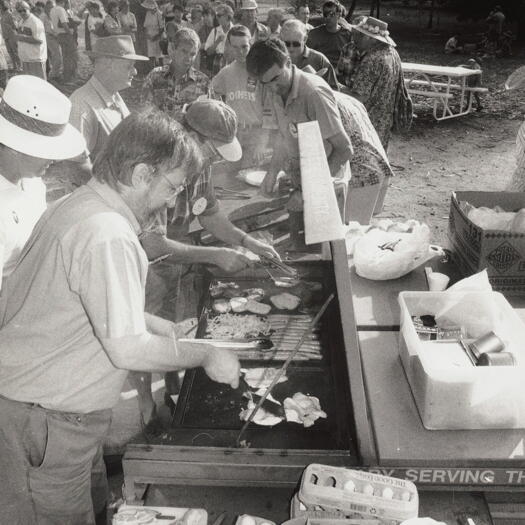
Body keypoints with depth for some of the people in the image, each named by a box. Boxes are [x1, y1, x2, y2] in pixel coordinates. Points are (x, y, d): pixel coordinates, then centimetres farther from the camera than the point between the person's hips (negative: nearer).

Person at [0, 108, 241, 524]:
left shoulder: (76, 206, 6)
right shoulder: (107, 236, -26)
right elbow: (127, 349, -26)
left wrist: (150, 323, 10)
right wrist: (205, 356, -14)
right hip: (47, 422, -9)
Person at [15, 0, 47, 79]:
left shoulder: (36, 22, -11)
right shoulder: (22, 22, 16)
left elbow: (39, 40, -18)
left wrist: (24, 38, -18)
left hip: (36, 58, -9)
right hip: (25, 58, 9)